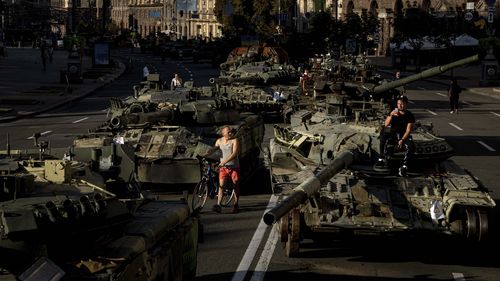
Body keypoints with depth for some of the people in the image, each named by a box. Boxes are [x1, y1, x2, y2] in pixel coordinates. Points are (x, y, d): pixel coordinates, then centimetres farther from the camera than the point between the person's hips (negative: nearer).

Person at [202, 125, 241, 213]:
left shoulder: (234, 140, -7)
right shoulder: (219, 141, 6)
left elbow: (234, 153, -17)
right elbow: (213, 149, 10)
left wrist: (224, 162, -26)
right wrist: (204, 155, -10)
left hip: (234, 166, -2)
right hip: (223, 167, 2)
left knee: (235, 185, 6)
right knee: (221, 185, -9)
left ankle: (236, 205, 20)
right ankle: (218, 205, -16)